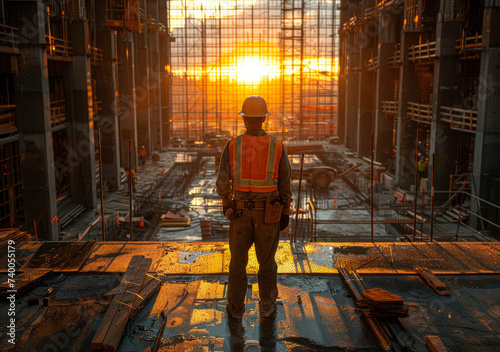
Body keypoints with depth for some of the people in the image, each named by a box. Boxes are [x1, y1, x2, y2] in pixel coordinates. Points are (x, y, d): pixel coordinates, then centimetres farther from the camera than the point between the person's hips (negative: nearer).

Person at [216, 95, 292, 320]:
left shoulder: (232, 146, -11)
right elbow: (284, 183, -6)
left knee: (238, 260, 15)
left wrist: (226, 203, 9)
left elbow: (222, 183, -11)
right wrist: (286, 213, 5)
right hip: (268, 213, 0)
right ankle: (267, 306, 25)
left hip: (241, 211, 0)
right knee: (266, 261, 16)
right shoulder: (277, 147, -10)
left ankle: (236, 308, 24)